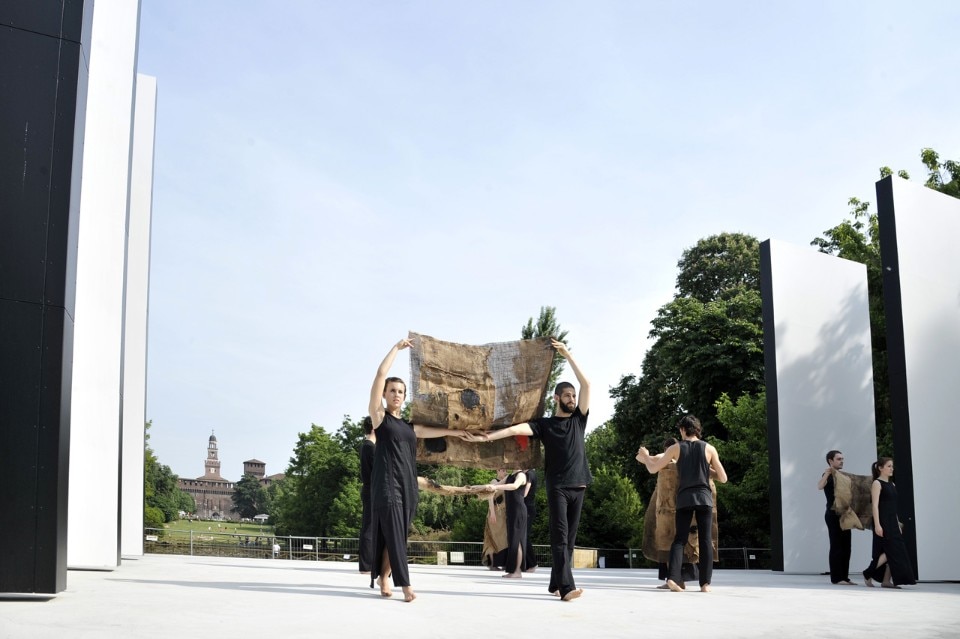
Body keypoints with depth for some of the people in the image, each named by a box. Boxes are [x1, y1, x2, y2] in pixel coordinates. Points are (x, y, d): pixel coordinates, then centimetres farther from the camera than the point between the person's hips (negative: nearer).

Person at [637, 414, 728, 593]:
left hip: (684, 498, 0)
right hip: (704, 497, 0)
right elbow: (723, 478, 5)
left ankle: (673, 577, -15)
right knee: (705, 540, 3)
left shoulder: (676, 448, 3)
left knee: (679, 539, 3)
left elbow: (653, 469, 7)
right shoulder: (709, 448, 3)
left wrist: (645, 457, 26)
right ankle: (705, 583, -3)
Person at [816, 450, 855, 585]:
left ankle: (844, 577, 12)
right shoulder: (828, 475, -6)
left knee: (845, 547, 8)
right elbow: (819, 487, -27)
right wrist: (828, 473, -34)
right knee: (836, 546, -7)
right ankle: (836, 578, -5)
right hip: (833, 515, -8)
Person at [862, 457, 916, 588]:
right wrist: (877, 525, -22)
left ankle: (886, 580, 6)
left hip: (892, 523, 8)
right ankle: (868, 574, 1)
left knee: (895, 551, 2)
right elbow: (875, 505, -15)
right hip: (883, 522, -8)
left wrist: (898, 524, 16)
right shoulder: (877, 483, -7)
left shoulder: (892, 485, 16)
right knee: (890, 551, -11)